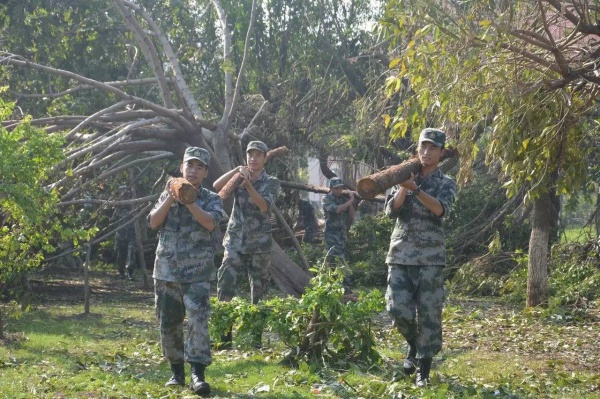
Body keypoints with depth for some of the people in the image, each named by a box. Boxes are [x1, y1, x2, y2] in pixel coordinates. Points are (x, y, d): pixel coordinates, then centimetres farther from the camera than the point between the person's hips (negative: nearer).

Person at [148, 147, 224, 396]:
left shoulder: (211, 199, 3)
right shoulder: (167, 195, 12)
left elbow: (210, 223, -16)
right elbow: (153, 222, -1)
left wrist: (188, 199, -20)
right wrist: (170, 198, -11)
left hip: (197, 272, -3)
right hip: (166, 270, 3)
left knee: (198, 320, -15)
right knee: (168, 324, 8)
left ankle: (197, 375, -17)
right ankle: (176, 371, 20)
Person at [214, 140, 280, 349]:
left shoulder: (271, 182, 2)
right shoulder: (239, 178, 10)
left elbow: (264, 206, -14)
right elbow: (216, 186, -8)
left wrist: (248, 185, -25)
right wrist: (237, 170, -17)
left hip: (260, 244, -2)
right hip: (235, 242, 2)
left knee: (259, 292, 3)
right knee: (225, 288, -10)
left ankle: (256, 337, 12)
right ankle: (225, 335, -6)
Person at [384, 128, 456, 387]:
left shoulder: (446, 183, 4)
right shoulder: (405, 178, 12)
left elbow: (440, 209, -17)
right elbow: (391, 211, 0)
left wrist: (415, 189, -26)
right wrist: (404, 187, -13)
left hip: (430, 258, -2)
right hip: (400, 255, 2)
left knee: (428, 314, -3)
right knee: (398, 309, -7)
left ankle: (424, 371, 5)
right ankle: (413, 346, 23)